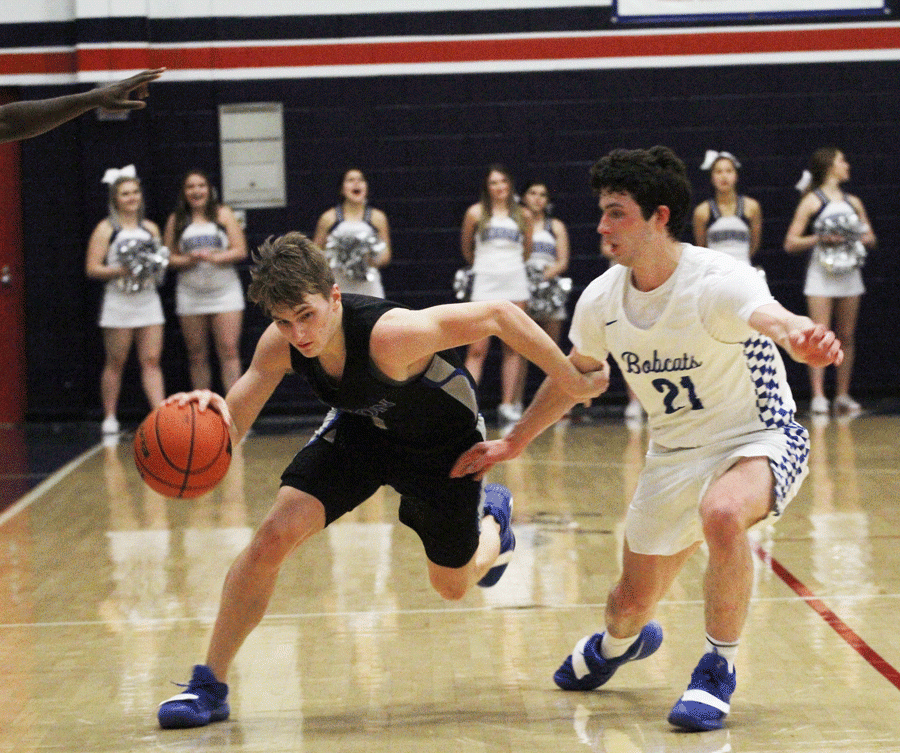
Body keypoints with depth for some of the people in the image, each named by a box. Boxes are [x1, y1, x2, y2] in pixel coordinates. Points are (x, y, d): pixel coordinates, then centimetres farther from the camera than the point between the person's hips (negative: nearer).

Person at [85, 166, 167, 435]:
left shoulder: (150, 228, 13)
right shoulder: (106, 229, 0)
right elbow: (92, 268, -6)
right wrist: (121, 271, -18)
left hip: (148, 300, 3)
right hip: (119, 301, -3)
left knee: (152, 361, -4)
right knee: (115, 363, 3)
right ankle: (109, 418, 12)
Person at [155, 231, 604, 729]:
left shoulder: (389, 334, -43)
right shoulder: (281, 343, -26)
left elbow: (498, 315, -35)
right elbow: (230, 430, -20)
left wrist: (570, 379, -29)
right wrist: (210, 411, -45)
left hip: (444, 445, -3)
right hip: (361, 429, 3)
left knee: (452, 586, 14)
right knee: (274, 536, -17)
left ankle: (491, 514, 51)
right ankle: (209, 687, -2)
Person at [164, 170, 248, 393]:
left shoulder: (223, 214, 5)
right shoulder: (176, 221, 8)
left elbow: (241, 251, -1)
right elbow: (170, 258, 5)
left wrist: (214, 257, -16)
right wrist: (189, 260, -14)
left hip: (225, 292, -1)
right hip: (190, 296, 2)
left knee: (229, 350, -10)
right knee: (197, 355, 4)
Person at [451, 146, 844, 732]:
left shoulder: (717, 281, -25)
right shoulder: (601, 300, -7)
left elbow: (775, 320, -46)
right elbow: (573, 374, 13)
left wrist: (803, 337, -71)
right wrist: (514, 443, 21)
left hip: (759, 437, -5)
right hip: (675, 453, 6)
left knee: (721, 513, -39)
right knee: (632, 604, 10)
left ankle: (718, 669, -16)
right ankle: (617, 643, 52)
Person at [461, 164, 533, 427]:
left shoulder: (523, 215, 9)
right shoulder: (476, 213, 3)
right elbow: (466, 248, 15)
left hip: (515, 282, 3)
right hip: (485, 283, -2)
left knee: (513, 347, 2)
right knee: (477, 349, -9)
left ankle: (508, 405, 5)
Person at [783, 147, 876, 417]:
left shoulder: (853, 202, 15)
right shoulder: (813, 201, 0)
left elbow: (870, 238, 19)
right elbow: (791, 243, -5)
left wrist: (862, 239, -3)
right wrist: (819, 238, -18)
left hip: (849, 274, 5)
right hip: (821, 275, -5)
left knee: (847, 336, 4)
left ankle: (843, 396, 8)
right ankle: (818, 396, -12)